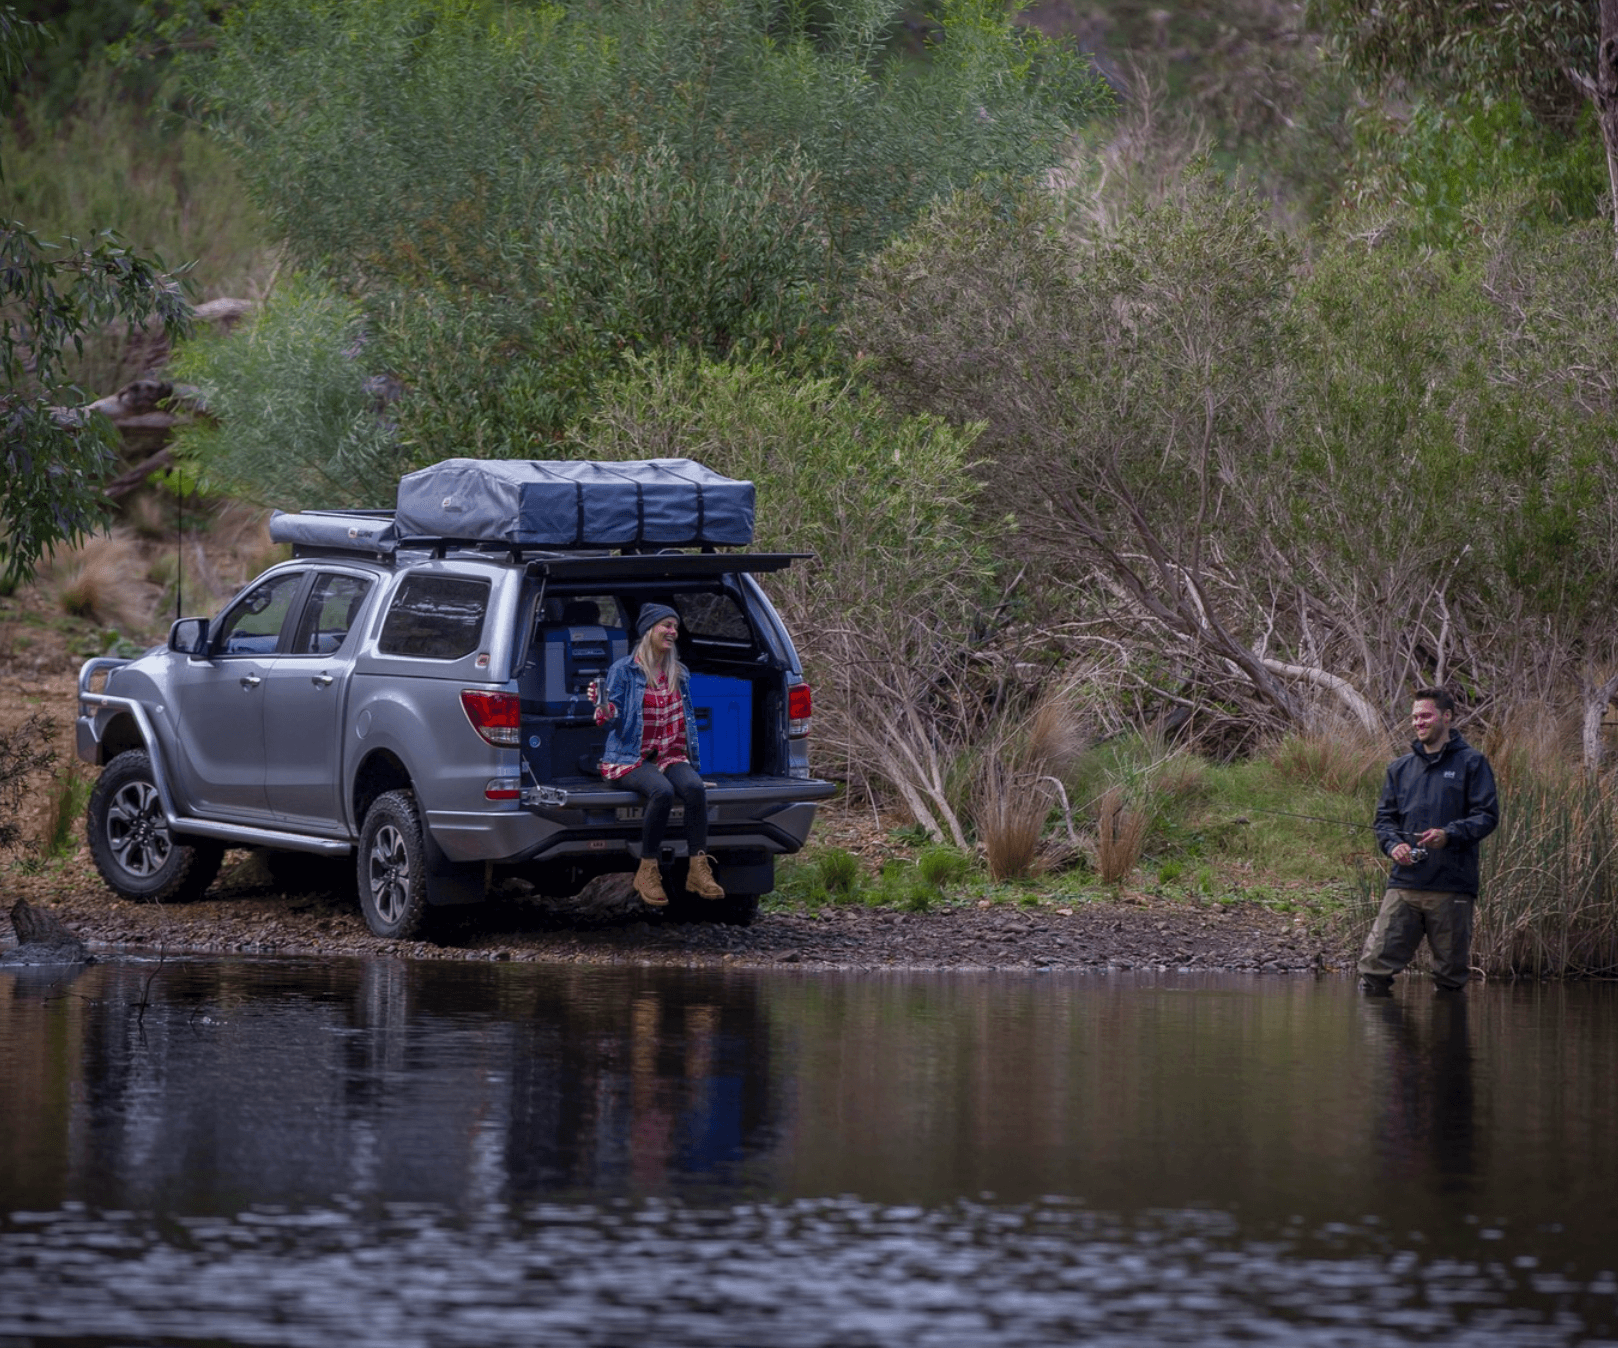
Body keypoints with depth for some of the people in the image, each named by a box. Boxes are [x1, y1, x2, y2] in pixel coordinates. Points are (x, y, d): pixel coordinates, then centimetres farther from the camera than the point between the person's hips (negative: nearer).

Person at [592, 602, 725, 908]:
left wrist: (695, 765, 21)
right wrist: (603, 706, -27)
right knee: (662, 791, -36)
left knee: (694, 787, -30)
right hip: (631, 757, -5)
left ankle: (699, 870, -28)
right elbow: (615, 721, -5)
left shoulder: (679, 674, 15)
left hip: (671, 756, 5)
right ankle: (648, 872, -25)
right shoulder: (624, 670, -2)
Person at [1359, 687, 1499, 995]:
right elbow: (1384, 816, 18)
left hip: (1453, 888, -3)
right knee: (1376, 961, -8)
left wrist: (1449, 835, -21)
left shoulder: (1471, 763, 4)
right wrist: (1393, 844, -5)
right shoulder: (1400, 767, 17)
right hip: (1404, 884, 3)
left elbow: (1487, 816, -3)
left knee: (1451, 974, 3)